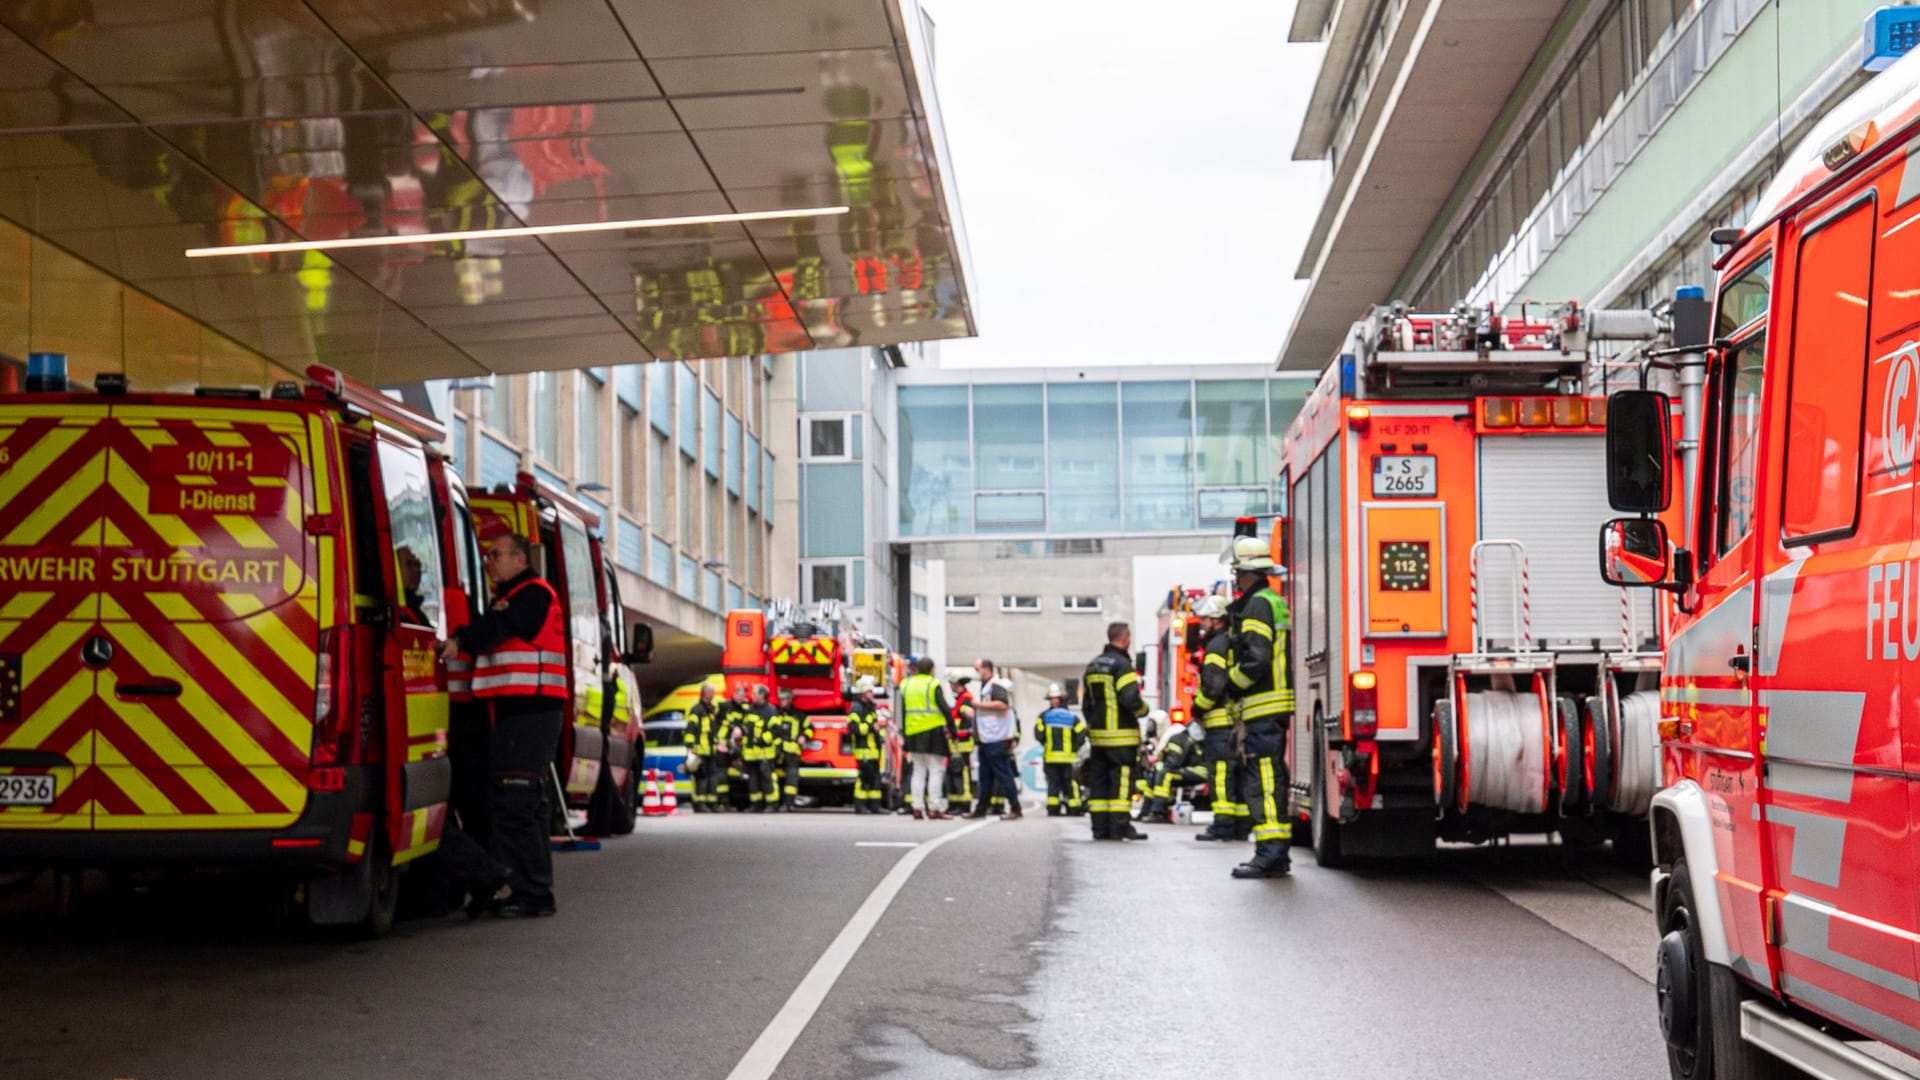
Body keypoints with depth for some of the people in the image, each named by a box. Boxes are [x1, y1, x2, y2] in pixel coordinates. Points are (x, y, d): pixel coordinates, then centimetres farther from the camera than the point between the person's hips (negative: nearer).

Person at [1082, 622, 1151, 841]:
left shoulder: (1093, 666, 15)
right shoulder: (1121, 664, -12)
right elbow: (1130, 698, -20)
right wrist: (1143, 710, 0)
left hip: (1098, 734, 8)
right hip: (1121, 735, -8)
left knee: (1099, 780, 8)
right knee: (1121, 780, -6)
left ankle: (1100, 827, 8)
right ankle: (1119, 826, -10)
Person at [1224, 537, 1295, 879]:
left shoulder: (1257, 605, -12)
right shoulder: (1275, 601, 20)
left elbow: (1255, 658, -20)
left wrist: (1232, 685, -8)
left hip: (1262, 709, -10)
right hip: (1277, 707, 10)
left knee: (1263, 780, -11)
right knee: (1271, 779, 13)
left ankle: (1269, 854, -15)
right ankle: (1277, 854, 16)